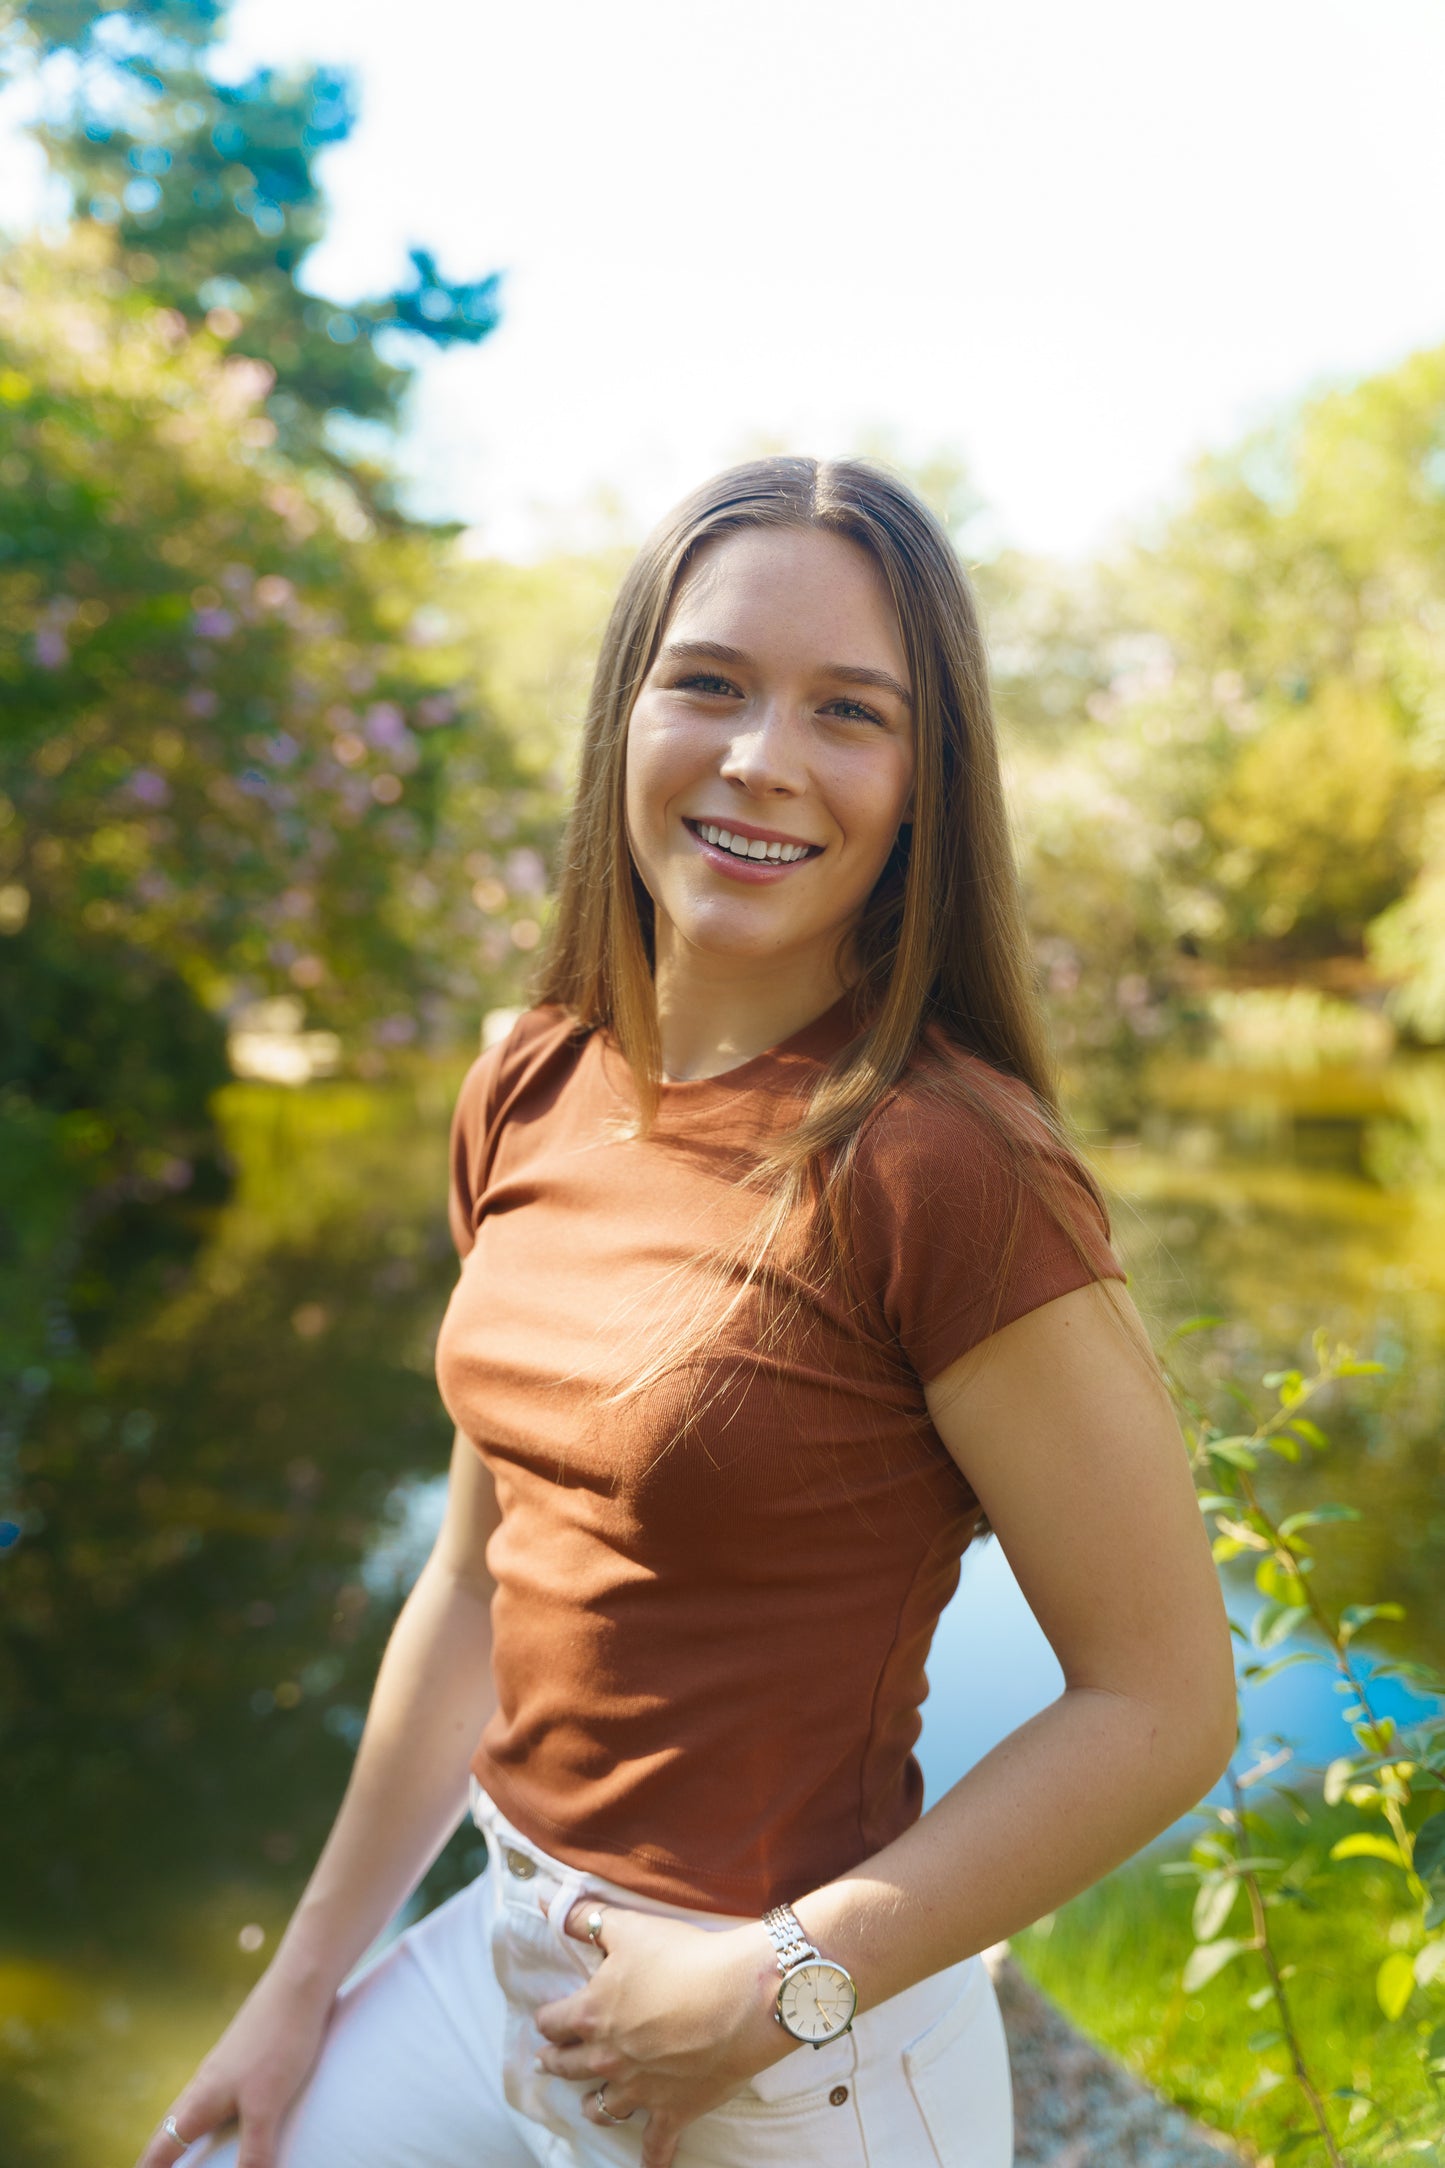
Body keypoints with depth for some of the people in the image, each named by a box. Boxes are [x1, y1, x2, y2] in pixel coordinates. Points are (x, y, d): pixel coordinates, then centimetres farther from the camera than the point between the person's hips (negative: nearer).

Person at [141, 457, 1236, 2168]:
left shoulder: (950, 1171, -23)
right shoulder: (531, 1093, -3)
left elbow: (1164, 1703, -17)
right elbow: (479, 1579, 5)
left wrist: (780, 1983, -15)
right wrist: (308, 1977, 10)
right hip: (511, 1949, 6)